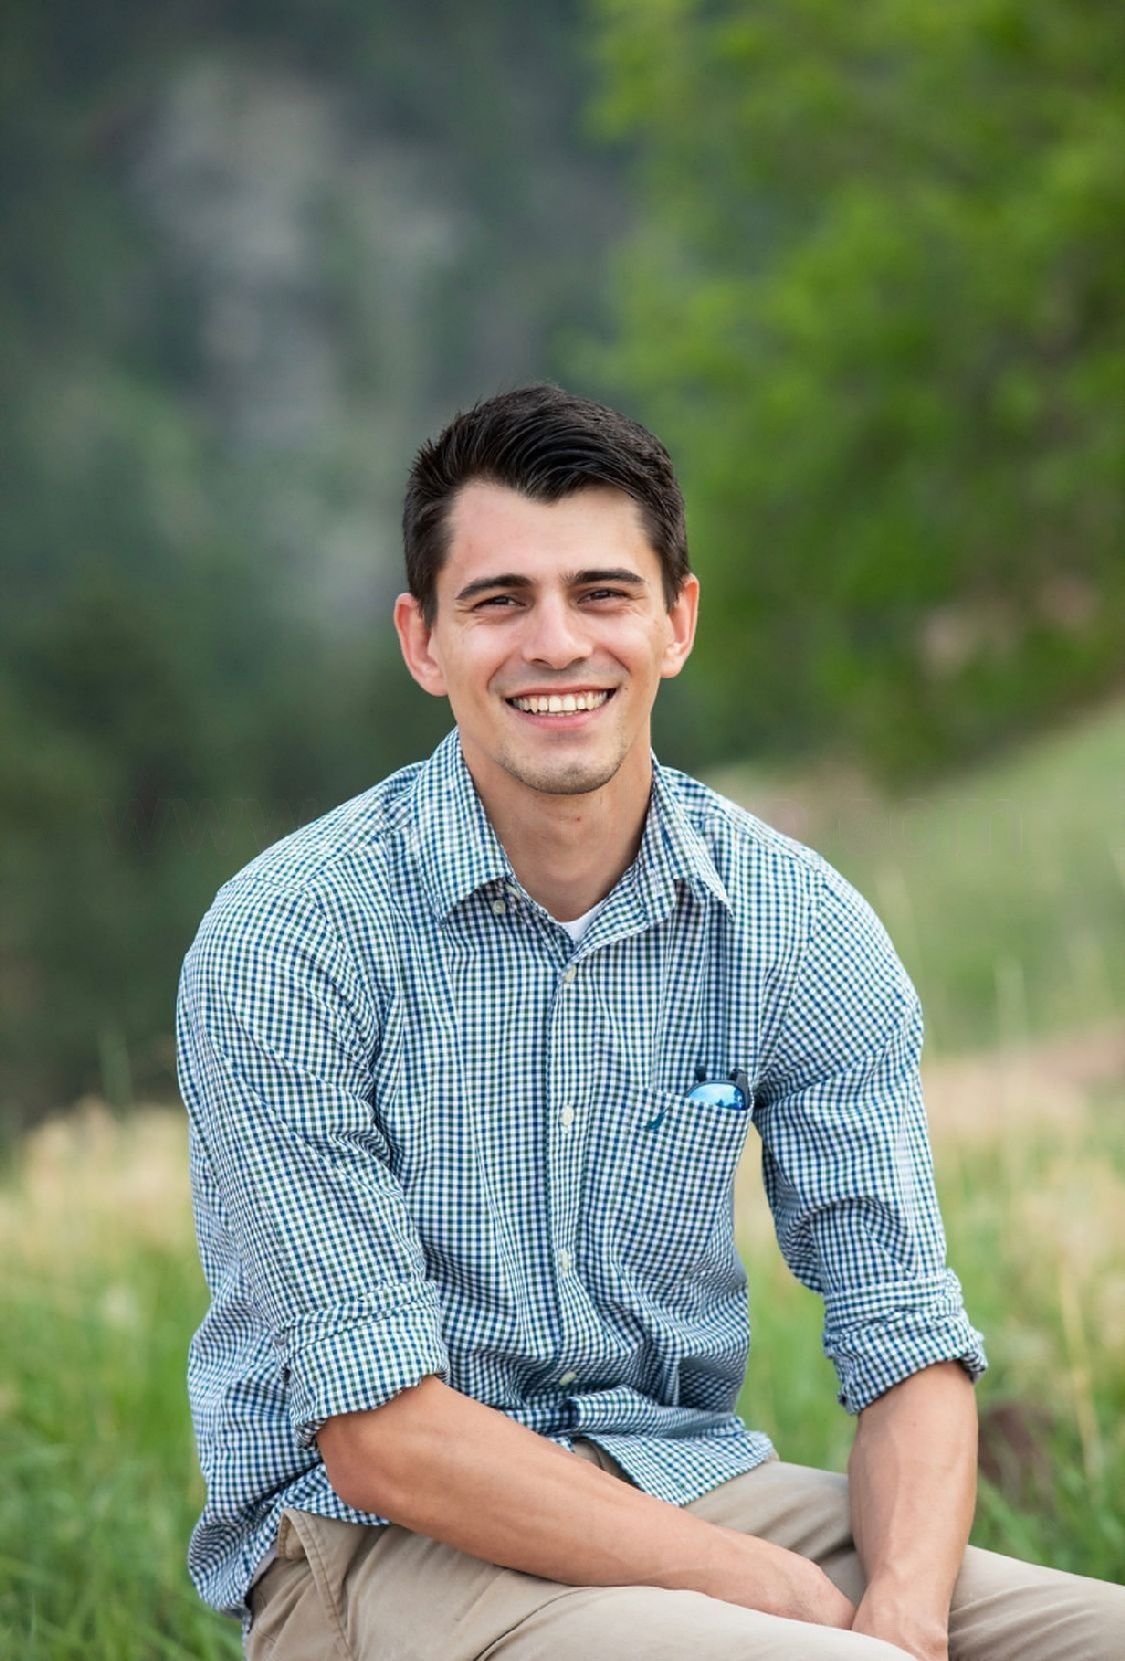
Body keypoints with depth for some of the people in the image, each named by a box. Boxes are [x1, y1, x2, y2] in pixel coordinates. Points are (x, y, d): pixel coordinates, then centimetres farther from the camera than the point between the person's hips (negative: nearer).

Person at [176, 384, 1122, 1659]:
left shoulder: (804, 932, 0)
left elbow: (906, 1349, 1)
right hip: (380, 1538, -5)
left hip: (693, 1481, 5)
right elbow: (380, 1436, -16)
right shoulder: (284, 943, -13)